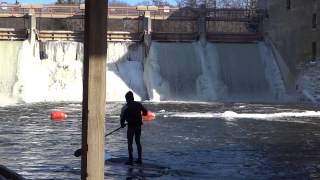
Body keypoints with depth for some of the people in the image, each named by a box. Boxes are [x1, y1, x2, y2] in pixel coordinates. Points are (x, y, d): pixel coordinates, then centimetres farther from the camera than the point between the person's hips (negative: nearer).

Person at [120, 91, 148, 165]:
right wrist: (140, 114, 31)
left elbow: (122, 117, -12)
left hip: (131, 126, -4)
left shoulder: (125, 107, -10)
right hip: (138, 126, 4)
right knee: (138, 142, 15)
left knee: (130, 143, 4)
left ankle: (130, 160, 3)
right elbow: (145, 112, 9)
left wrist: (122, 124, 6)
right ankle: (139, 159, 15)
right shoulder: (138, 104, 2)